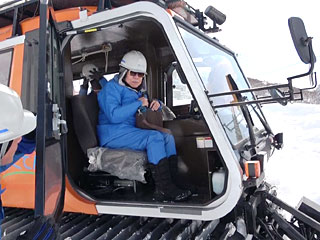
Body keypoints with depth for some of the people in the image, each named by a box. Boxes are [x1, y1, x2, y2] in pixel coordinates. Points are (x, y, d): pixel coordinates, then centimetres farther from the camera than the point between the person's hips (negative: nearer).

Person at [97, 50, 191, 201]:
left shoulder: (138, 91, 21)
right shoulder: (112, 88, -7)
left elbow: (146, 110, 30)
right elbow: (113, 116, -22)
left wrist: (156, 104, 4)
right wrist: (139, 103, -16)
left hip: (132, 131, 9)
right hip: (113, 134, -9)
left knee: (167, 137, -7)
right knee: (154, 137, -28)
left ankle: (174, 179, -19)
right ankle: (164, 188, -30)